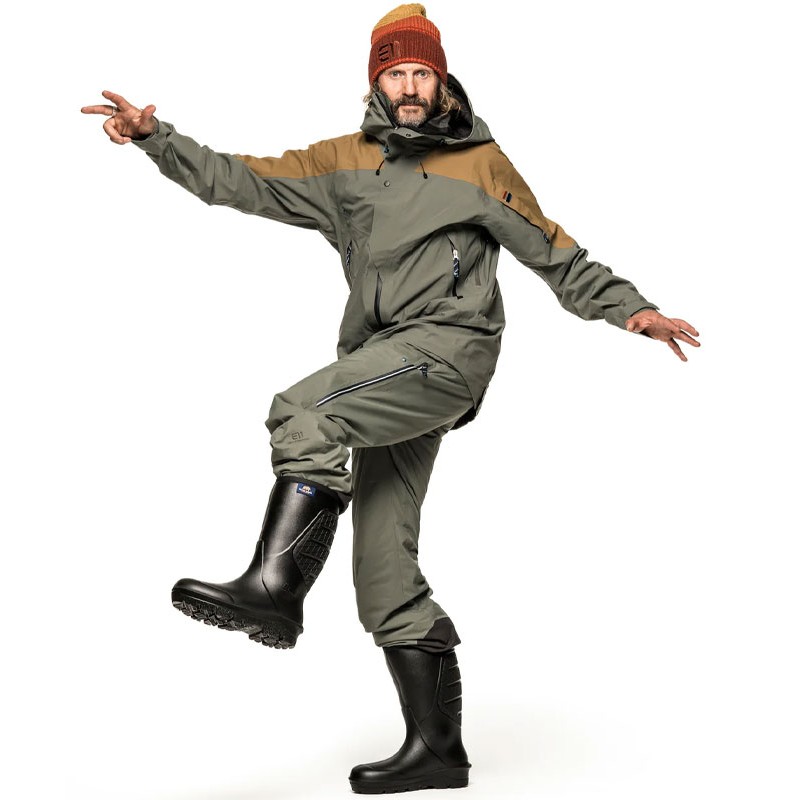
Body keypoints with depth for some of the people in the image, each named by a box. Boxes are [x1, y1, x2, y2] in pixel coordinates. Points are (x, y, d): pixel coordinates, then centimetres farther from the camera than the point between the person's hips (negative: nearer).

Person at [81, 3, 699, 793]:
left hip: (449, 348, -5)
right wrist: (154, 136, 5)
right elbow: (241, 180, 14)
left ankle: (274, 586, -24)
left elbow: (555, 252, 12)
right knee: (384, 562, 2)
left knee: (304, 413, -28)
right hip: (388, 369, 5)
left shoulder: (481, 163, 9)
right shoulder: (343, 163, 18)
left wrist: (632, 309, 4)